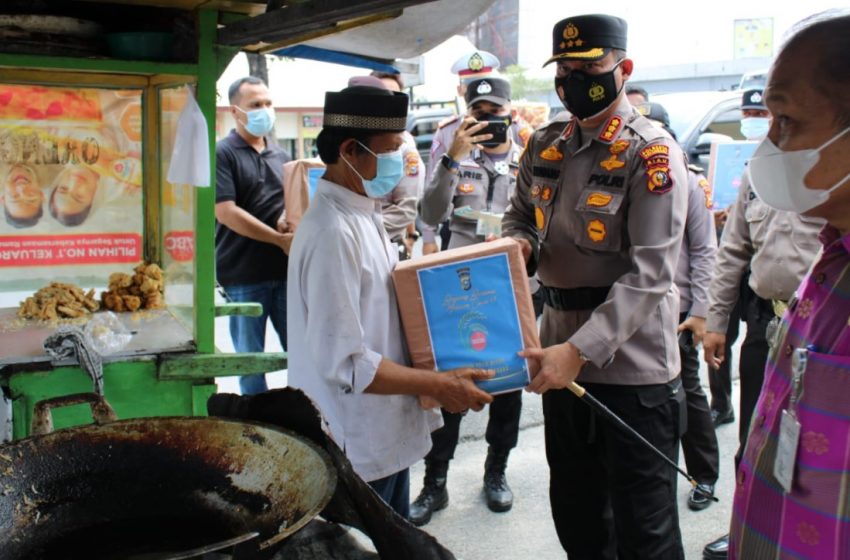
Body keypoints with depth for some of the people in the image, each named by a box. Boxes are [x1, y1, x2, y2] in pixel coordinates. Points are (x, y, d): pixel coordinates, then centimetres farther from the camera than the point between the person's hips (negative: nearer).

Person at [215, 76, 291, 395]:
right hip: (245, 274, -5)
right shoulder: (223, 153, -5)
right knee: (250, 355, 7)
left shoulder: (280, 155, 13)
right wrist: (279, 239, -15)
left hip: (286, 269, 5)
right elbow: (226, 212, -15)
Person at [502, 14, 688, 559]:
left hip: (633, 366, -6)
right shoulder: (545, 145, 6)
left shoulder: (652, 153, -13)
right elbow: (522, 215, 18)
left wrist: (580, 349, -29)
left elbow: (649, 273, -21)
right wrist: (519, 244, -8)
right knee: (575, 513, 21)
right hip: (562, 353, 6)